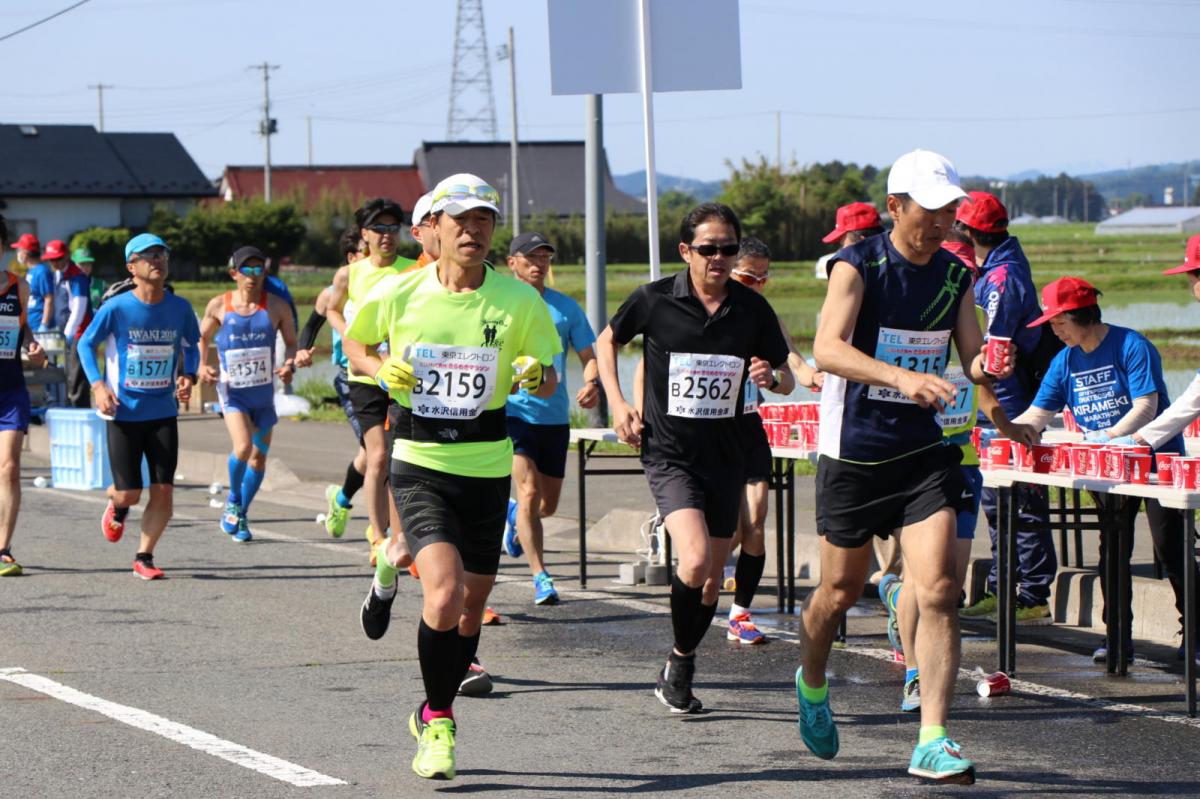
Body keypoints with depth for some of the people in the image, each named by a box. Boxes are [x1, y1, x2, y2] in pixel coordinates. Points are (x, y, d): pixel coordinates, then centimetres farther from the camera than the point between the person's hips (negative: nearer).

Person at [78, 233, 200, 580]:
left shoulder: (180, 308, -2)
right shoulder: (116, 308, -10)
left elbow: (191, 345, 15)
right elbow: (86, 343, 1)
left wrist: (188, 376, -4)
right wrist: (97, 384, -12)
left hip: (163, 412, 3)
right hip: (124, 412, -3)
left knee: (163, 490, -5)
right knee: (129, 492, -1)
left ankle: (144, 557, 11)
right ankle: (117, 506, 37)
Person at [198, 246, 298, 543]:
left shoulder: (277, 306, -3)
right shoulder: (219, 306, -3)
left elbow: (291, 342, 8)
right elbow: (203, 338, 12)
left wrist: (290, 365, -12)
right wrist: (202, 366, -4)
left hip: (264, 391, 2)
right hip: (232, 389, -2)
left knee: (259, 456, 7)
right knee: (243, 447, -22)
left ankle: (241, 516, 26)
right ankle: (233, 501, 5)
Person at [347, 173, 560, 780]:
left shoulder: (519, 301, -2)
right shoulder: (399, 294, -4)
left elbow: (547, 382, 7)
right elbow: (353, 341, 15)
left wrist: (538, 377, -16)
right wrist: (380, 370, -5)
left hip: (486, 465, 3)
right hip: (420, 462, -2)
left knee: (472, 607, 9)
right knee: (445, 596, -21)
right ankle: (439, 721, -2)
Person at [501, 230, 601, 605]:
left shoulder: (566, 307, 7)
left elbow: (589, 356, 8)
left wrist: (592, 384, -13)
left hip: (555, 416, 4)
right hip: (513, 413, -4)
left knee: (548, 504, 12)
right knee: (530, 493, -18)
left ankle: (514, 517, 47)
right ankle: (540, 575, -13)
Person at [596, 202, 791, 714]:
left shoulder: (752, 309, -1)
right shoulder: (654, 300, -7)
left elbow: (787, 376, 10)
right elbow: (607, 341, 12)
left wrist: (772, 377, -13)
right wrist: (617, 404, 1)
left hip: (725, 455, 4)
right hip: (669, 453, -3)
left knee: (712, 579, 9)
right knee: (695, 560, -23)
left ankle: (678, 673, 29)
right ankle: (680, 659, -1)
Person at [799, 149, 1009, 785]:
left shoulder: (955, 276, 4)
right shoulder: (858, 266, -12)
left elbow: (972, 360, 6)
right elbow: (826, 349, -26)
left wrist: (988, 366, -19)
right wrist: (902, 378, -40)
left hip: (924, 453, 3)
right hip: (853, 453, -3)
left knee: (937, 594, -11)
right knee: (842, 589, 12)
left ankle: (932, 744, -11)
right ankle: (811, 684, 43)